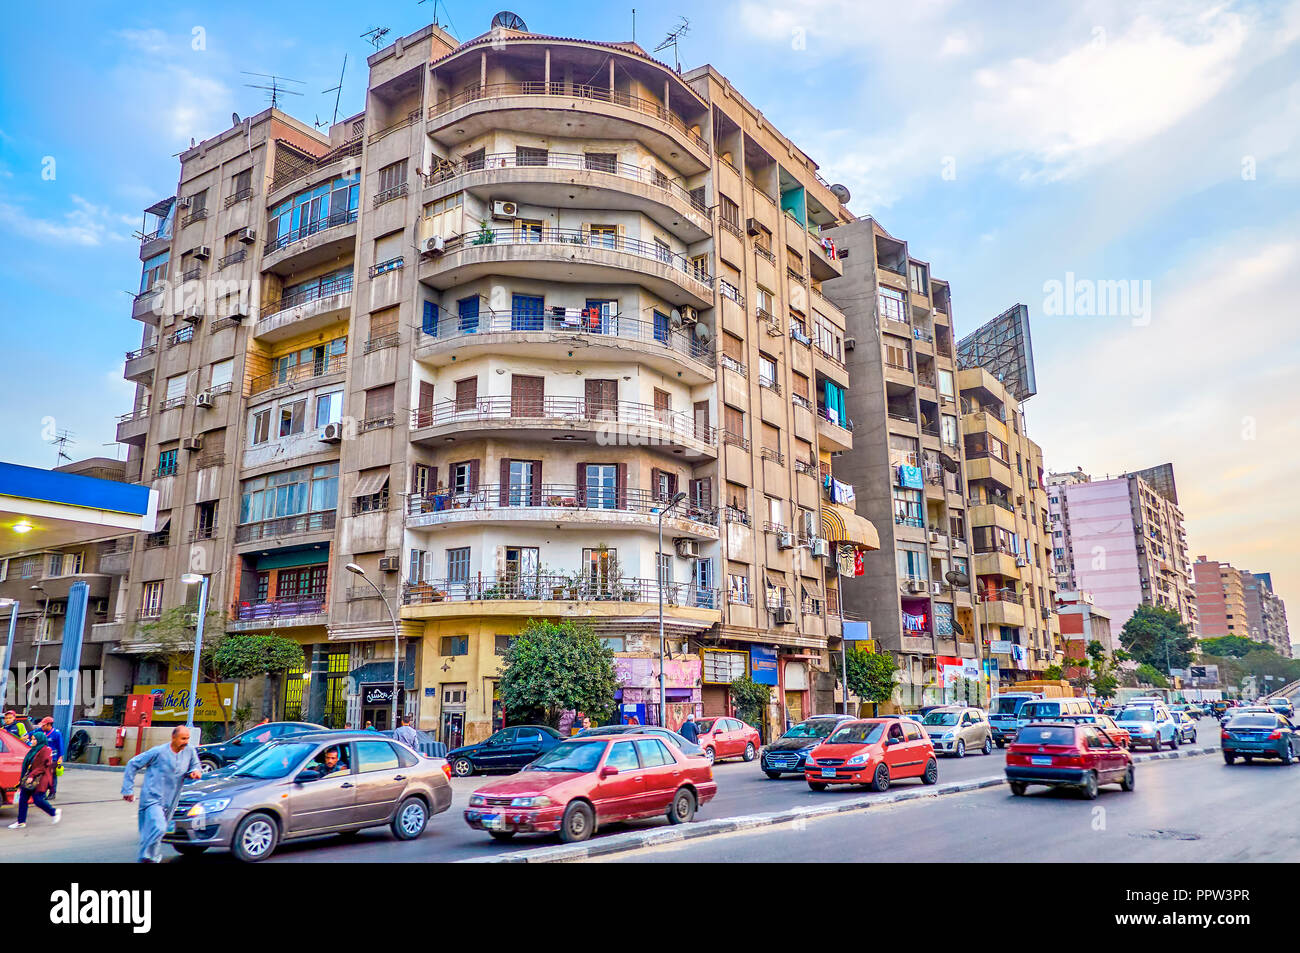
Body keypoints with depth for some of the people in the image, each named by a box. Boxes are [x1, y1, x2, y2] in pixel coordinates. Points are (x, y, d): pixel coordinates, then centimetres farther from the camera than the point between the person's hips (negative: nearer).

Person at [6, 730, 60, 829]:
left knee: (37, 799, -10)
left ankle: (55, 812, 9)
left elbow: (43, 766, -17)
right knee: (23, 798, 3)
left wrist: (32, 776, -22)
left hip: (40, 779, -9)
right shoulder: (33, 750, 15)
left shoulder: (45, 750, -12)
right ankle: (21, 822, 10)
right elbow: (27, 765, 21)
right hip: (29, 778, 9)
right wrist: (24, 777, 19)